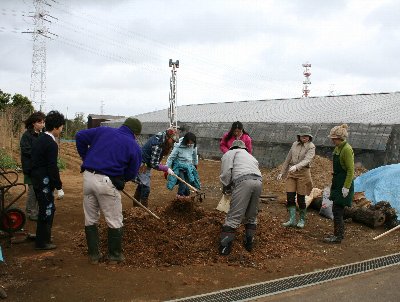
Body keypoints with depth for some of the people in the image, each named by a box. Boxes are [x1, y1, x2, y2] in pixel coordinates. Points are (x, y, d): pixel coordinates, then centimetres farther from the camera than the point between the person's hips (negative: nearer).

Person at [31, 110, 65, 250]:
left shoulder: (40, 139, 12)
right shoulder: (51, 144, -18)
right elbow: (52, 168, -20)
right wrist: (59, 188, -15)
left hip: (37, 179, 10)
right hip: (44, 181, -10)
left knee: (48, 208, 18)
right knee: (47, 210, -1)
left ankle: (43, 237, 29)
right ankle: (42, 242, 7)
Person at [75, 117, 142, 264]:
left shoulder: (103, 131, 11)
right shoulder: (134, 147, 2)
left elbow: (80, 136, 9)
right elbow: (131, 174, 4)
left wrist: (86, 158, 17)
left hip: (88, 177, 5)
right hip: (107, 183, -4)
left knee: (90, 219, 17)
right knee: (115, 222, 12)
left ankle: (93, 255, 26)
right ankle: (115, 255, 24)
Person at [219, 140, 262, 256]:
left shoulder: (230, 153, 20)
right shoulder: (250, 156, 40)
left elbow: (226, 172, 6)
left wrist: (226, 186, 22)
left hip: (243, 181, -6)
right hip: (258, 182, 6)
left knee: (234, 217, -6)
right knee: (251, 216, 21)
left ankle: (224, 247, -7)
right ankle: (249, 243, 23)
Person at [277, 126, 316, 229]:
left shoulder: (311, 147, -6)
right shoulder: (295, 144, 9)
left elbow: (306, 160, -22)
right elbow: (288, 159, 16)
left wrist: (296, 167, -39)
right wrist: (282, 172, 16)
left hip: (303, 173, -4)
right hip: (291, 173, 4)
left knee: (301, 198, 2)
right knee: (290, 197, -2)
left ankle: (302, 220, 19)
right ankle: (292, 219, 5)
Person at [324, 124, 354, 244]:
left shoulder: (347, 149, -19)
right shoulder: (338, 148, 10)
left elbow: (351, 170, -20)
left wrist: (346, 187, -21)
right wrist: (333, 182, 23)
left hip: (344, 184, -10)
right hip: (337, 183, 10)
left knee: (337, 210, -5)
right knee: (337, 209, 15)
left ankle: (338, 237, 4)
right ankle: (338, 234, 26)